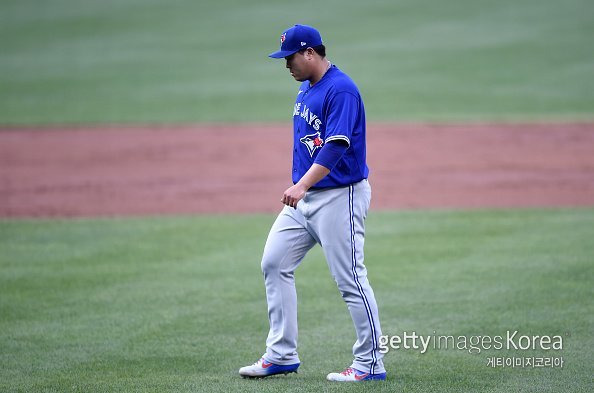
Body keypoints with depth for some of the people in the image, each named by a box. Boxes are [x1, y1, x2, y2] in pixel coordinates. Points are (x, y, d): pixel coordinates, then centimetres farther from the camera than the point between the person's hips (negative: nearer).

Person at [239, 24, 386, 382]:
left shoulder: (341, 89, -18)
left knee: (351, 279, -6)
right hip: (304, 196, 10)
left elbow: (336, 146, -28)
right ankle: (282, 355, 11)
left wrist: (302, 185, -36)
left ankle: (370, 364, 3)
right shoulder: (306, 88, 12)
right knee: (274, 263, 7)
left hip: (339, 195, -10)